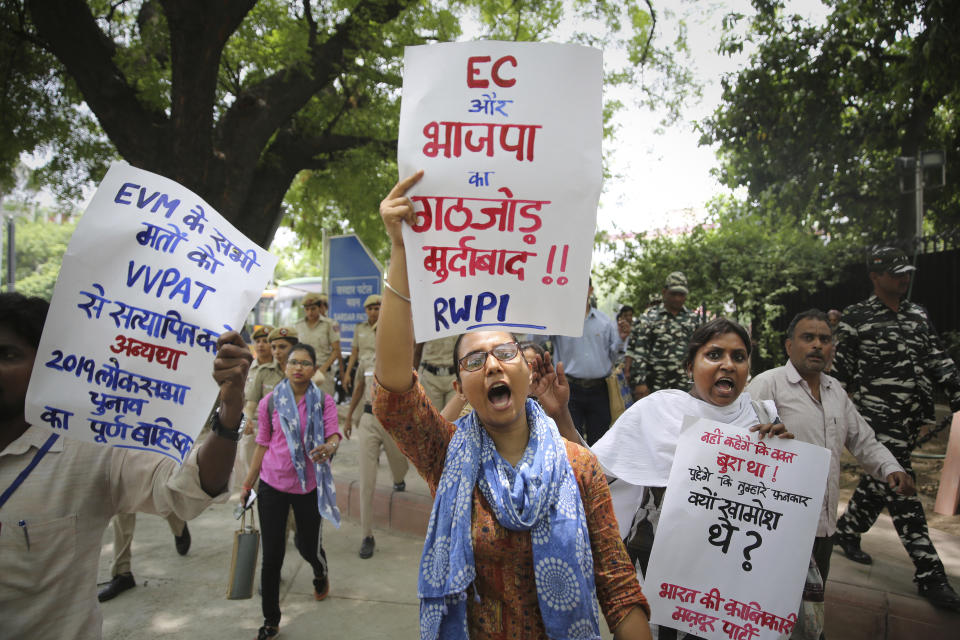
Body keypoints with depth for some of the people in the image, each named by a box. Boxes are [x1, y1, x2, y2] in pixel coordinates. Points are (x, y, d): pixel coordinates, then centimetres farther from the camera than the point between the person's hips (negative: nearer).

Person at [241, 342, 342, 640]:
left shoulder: (324, 401, -6)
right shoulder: (269, 402, -3)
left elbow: (334, 436, -17)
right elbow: (263, 446, 5)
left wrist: (329, 448, -41)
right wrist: (247, 485, 8)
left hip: (308, 486, 0)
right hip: (272, 485, 1)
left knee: (308, 546, 15)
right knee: (272, 554, 3)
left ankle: (320, 574, 52)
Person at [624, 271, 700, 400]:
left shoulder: (693, 319, 10)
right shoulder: (648, 318, -2)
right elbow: (638, 353, -7)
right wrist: (640, 383, -14)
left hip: (684, 387, 3)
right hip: (653, 387, -3)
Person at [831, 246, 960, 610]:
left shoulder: (918, 315, 13)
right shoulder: (856, 318, -6)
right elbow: (839, 369, -5)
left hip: (911, 417, 7)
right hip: (878, 416, -7)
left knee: (881, 479, 15)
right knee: (901, 490, -8)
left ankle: (847, 530, 34)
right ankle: (929, 576, -4)